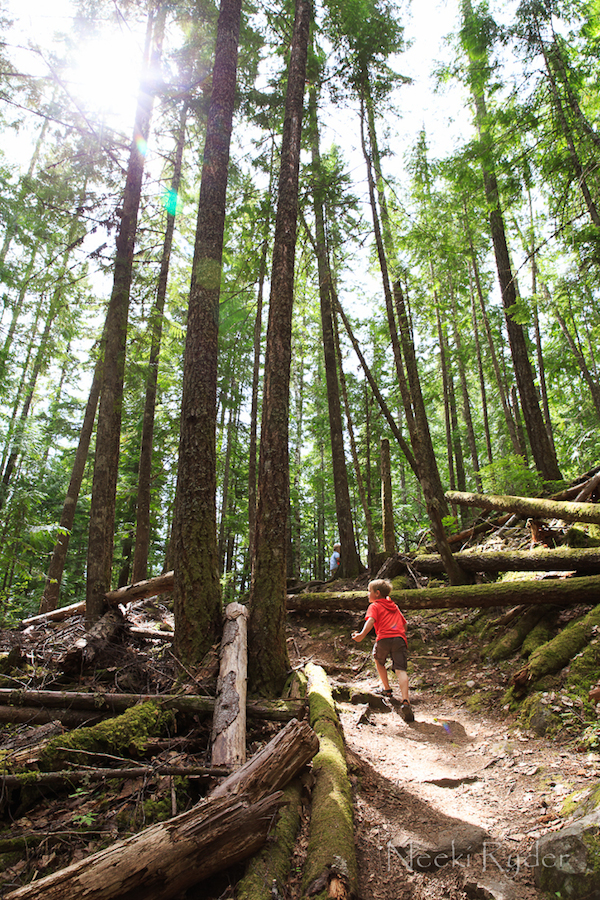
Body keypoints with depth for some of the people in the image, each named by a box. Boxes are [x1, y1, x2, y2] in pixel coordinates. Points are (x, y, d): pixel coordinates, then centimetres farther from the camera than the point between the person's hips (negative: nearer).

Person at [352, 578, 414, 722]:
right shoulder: (394, 606, 29)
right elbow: (404, 624, 32)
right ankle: (405, 701, -22)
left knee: (379, 661, 26)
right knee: (400, 670, -6)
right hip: (400, 638, 4)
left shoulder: (374, 606, 11)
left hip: (384, 639, -3)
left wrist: (362, 634, -23)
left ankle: (386, 688, 33)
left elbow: (371, 620, -10)